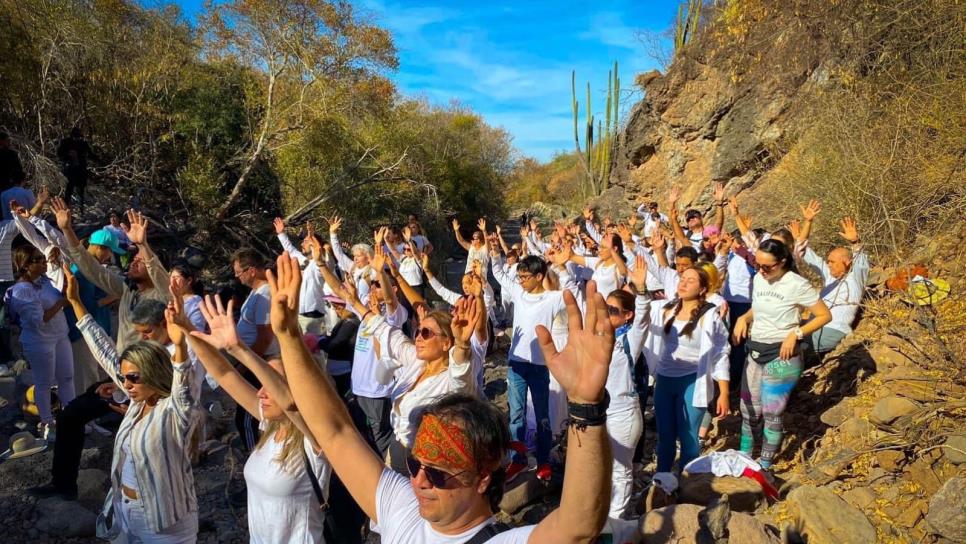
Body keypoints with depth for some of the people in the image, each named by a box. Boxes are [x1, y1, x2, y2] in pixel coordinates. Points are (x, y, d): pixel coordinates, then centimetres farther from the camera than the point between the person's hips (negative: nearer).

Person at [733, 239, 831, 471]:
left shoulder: (797, 285, -15)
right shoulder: (758, 279, 4)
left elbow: (825, 315, -9)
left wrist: (796, 334, -20)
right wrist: (744, 318, 0)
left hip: (781, 356, -6)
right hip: (755, 351, 6)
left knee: (771, 413, 3)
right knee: (749, 410, 12)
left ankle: (765, 465, 21)